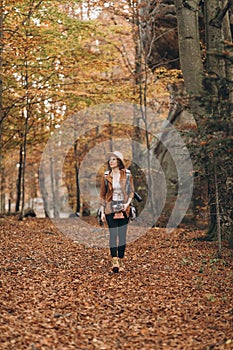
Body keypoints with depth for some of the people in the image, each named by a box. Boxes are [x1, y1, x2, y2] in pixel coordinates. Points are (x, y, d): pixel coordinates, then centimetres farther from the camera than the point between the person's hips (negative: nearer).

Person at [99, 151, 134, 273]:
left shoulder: (127, 175, 2)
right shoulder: (106, 176, 4)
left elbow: (131, 191, 5)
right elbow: (102, 195, 8)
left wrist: (127, 203, -13)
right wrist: (102, 212, 4)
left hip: (123, 209, 0)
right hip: (110, 209, 0)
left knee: (122, 235, 2)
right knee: (113, 234, -10)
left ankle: (121, 261, 11)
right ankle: (114, 261, -16)